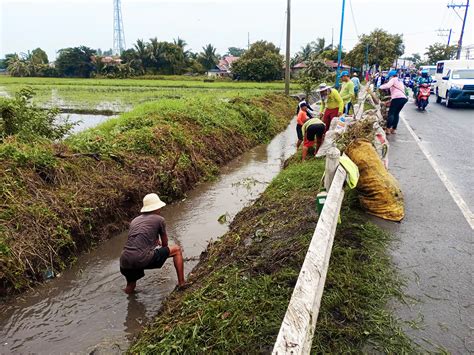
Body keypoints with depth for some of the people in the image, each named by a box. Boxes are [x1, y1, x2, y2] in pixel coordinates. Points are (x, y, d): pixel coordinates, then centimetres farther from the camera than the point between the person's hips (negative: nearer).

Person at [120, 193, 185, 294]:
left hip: (125, 263, 6)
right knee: (176, 250, 13)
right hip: (142, 259, -6)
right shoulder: (159, 219, 8)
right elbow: (165, 243, 20)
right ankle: (181, 284, 13)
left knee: (130, 289, 33)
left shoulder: (134, 221, 23)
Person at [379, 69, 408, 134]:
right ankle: (393, 129, 11)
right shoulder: (400, 81, 31)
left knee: (391, 113, -6)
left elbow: (387, 86, -13)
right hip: (404, 98, 8)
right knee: (396, 113, 14)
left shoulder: (393, 79, 6)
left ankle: (388, 129, -13)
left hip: (397, 98, -8)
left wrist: (380, 87, 1)